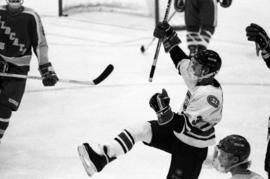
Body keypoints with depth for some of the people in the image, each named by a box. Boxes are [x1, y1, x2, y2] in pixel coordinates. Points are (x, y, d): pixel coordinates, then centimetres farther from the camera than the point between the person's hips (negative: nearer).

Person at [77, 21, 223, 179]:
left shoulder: (209, 95, -31)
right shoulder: (201, 78, -5)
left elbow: (184, 126, -34)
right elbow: (181, 61, 16)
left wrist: (165, 112, -49)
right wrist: (168, 36, 10)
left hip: (192, 149, -8)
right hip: (177, 134, 8)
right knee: (142, 130, -12)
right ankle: (101, 156, -22)